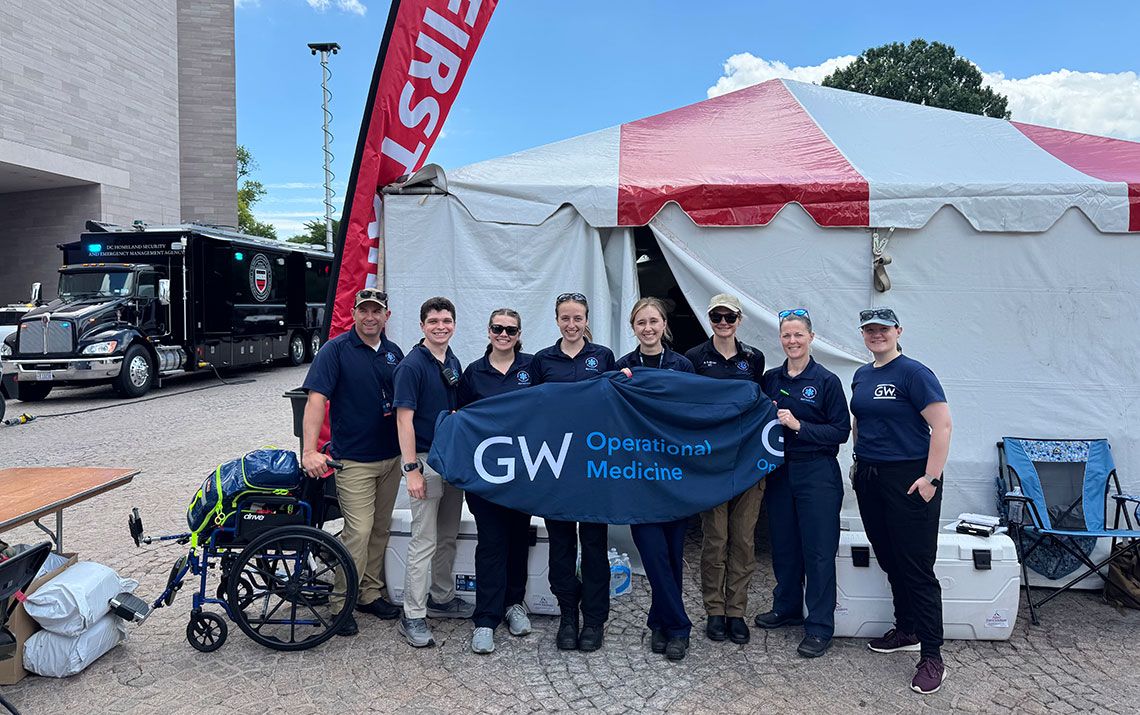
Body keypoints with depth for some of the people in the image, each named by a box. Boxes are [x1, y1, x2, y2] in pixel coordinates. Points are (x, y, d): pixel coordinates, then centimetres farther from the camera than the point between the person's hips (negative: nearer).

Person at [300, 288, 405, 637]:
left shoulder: (394, 352, 9)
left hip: (391, 457, 6)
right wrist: (310, 451, -25)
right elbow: (316, 399, -16)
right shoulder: (336, 350, -8)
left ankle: (370, 593, 26)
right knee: (358, 530, -8)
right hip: (354, 460, -6)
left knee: (380, 529, 13)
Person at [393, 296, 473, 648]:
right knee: (424, 541, -4)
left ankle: (442, 598, 31)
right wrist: (411, 469, -20)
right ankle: (413, 616, 6)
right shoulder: (411, 365, -13)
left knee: (448, 536, 17)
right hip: (426, 459, -7)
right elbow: (404, 418, -16)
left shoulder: (454, 363, 10)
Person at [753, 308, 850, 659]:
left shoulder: (826, 380, -7)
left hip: (817, 474, -5)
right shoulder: (771, 379, 7)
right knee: (783, 544, 15)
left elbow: (841, 431, -9)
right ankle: (787, 607, 32)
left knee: (818, 550, 0)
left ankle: (820, 627, 9)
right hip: (779, 471, 5)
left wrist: (799, 425, -18)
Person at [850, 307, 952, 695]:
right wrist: (859, 462, 16)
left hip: (908, 480, -7)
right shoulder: (861, 375, 11)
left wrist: (931, 478, -19)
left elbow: (942, 425, -16)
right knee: (889, 560, 16)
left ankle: (932, 656, 5)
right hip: (869, 479, 7)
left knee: (917, 568, -4)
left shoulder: (913, 373, -11)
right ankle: (906, 631, 32)